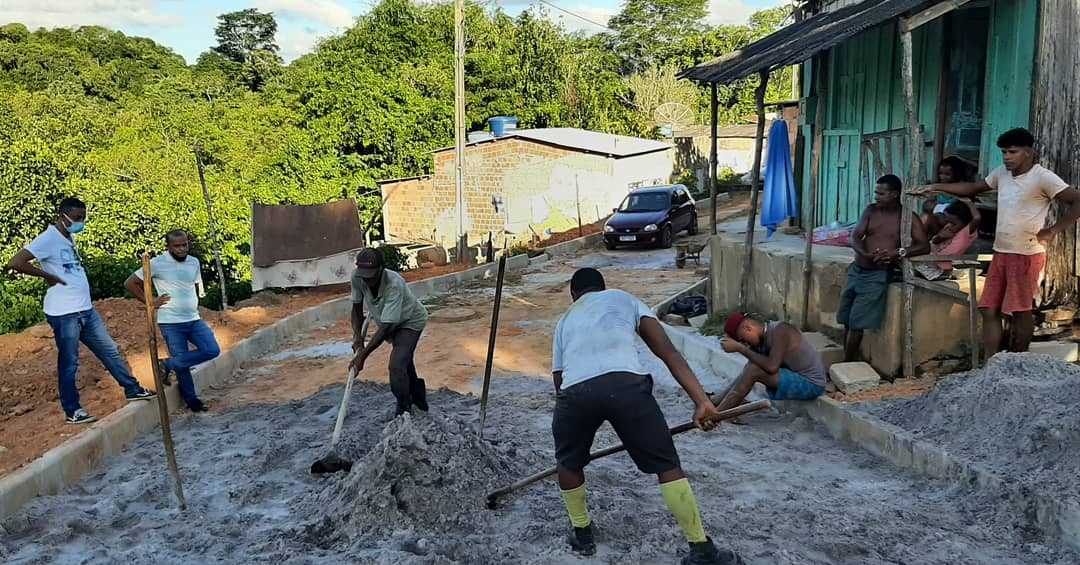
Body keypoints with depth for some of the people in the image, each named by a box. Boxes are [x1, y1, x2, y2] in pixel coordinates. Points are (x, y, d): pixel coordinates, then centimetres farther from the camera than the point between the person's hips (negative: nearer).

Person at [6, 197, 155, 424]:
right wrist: (49, 276, -15)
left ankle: (132, 389, 23)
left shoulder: (69, 238, 13)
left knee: (110, 350, 13)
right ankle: (72, 410, 12)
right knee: (69, 362, 2)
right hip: (64, 313, -8)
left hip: (86, 309, 8)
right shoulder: (48, 238, -13)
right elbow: (15, 262, -22)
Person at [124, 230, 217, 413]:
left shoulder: (194, 262, 9)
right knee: (182, 363, -2)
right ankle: (192, 401, 16)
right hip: (171, 323, -5)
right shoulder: (157, 264, -8)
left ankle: (167, 365, 5)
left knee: (212, 350, -9)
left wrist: (194, 306, 12)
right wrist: (150, 302, -7)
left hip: (194, 320, 5)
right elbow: (130, 283, -5)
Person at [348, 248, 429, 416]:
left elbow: (386, 327, -42)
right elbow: (357, 309, -8)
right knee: (404, 360, 25)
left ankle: (403, 411, -4)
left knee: (397, 365, -23)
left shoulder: (394, 284, -42)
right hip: (390, 322, 7)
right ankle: (418, 395, 50)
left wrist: (362, 355, -43)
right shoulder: (357, 278, -25)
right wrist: (357, 335, -23)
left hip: (410, 321, -7)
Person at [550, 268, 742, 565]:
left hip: (574, 391, 2)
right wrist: (702, 401, 10)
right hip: (625, 383, -1)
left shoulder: (565, 320, 36)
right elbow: (669, 353, 16)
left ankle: (582, 534, 40)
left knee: (568, 462, 30)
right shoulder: (625, 299, 30)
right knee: (667, 465, 13)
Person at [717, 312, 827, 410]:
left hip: (811, 384, -9)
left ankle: (715, 415, -19)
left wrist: (740, 348, -26)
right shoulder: (762, 339, 5)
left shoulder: (780, 330, -20)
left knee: (754, 370, -22)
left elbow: (772, 366, -33)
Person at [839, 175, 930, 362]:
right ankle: (848, 363, 13)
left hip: (877, 275, -5)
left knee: (856, 323, -8)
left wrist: (897, 253, -25)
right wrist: (866, 254, -18)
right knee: (847, 322, 4)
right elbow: (855, 237, 2)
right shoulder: (871, 210, 9)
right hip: (857, 269, 5)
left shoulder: (908, 217, -3)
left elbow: (924, 246, -10)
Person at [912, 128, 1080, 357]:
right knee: (989, 310, 3)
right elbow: (973, 188, 22)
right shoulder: (1001, 173, 9)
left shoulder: (1043, 177, -12)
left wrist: (1053, 230, -16)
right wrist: (935, 187, 15)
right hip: (1000, 253, 7)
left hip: (1027, 255, -7)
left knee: (1021, 311, 4)